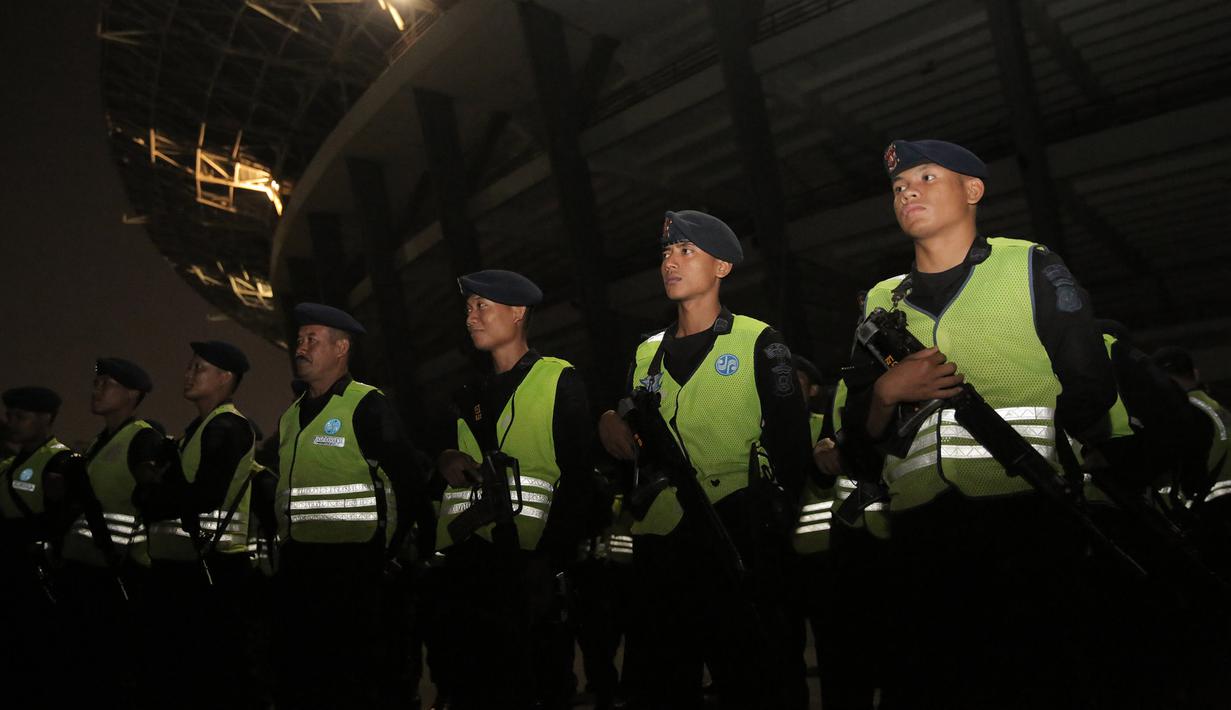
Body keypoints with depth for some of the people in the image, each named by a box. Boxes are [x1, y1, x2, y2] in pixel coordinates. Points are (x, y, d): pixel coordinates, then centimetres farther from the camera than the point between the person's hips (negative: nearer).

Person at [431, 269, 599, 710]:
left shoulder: (560, 382, -1)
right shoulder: (471, 396, 20)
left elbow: (579, 478, -9)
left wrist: (551, 558, -16)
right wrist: (445, 461, 1)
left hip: (529, 564, -6)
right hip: (466, 566, 6)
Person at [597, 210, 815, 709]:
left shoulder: (757, 343, 0)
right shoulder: (647, 354, 15)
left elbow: (792, 447, -4)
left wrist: (772, 533, -10)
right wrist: (610, 425, 0)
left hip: (736, 543, -5)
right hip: (658, 549, 5)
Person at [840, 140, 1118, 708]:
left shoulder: (1031, 268, 8)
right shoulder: (880, 303, 16)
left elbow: (1091, 396, 3)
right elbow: (860, 433, 15)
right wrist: (887, 392, -5)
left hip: (1027, 520, -3)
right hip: (920, 535, 3)